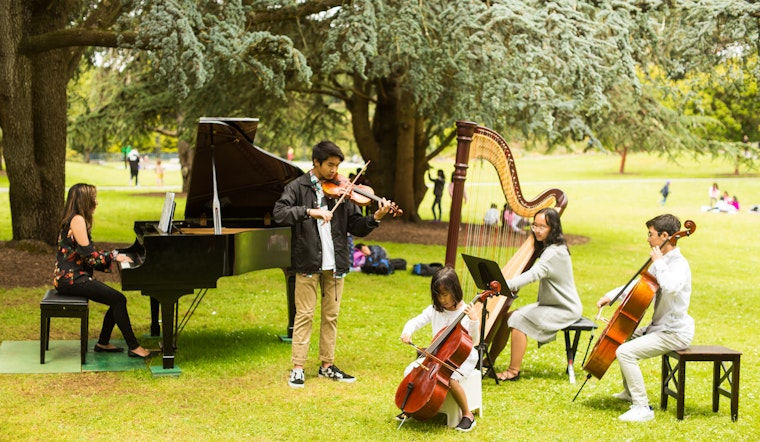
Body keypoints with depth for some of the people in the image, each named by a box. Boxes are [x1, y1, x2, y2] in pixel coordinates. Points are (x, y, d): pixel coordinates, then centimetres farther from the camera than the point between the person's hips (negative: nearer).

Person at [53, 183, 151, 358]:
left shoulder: (76, 219, 18)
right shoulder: (78, 220, -14)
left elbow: (88, 254, 19)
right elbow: (88, 256, -18)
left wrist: (114, 256, 10)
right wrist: (113, 256, -6)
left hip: (72, 276, 10)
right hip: (71, 279, -10)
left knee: (116, 300, 7)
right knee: (118, 299, -16)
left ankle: (103, 343, 14)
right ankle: (134, 347, -12)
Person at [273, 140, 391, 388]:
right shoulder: (298, 187, -3)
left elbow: (356, 227, 3)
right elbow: (279, 213, -19)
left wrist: (376, 218, -16)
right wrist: (310, 211, -29)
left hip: (335, 263, 4)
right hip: (308, 261, -4)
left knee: (331, 315, 11)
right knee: (305, 314, 0)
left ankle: (327, 365, 22)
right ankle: (298, 368, 7)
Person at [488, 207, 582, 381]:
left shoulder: (555, 252, -24)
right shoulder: (546, 247, 8)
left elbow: (534, 274, -38)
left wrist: (505, 285, -48)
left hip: (565, 310, -9)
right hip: (549, 304, 9)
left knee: (518, 320, -22)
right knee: (505, 317, 1)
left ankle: (514, 371, -14)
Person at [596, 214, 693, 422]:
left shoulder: (679, 264, -19)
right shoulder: (664, 262, 11)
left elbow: (671, 287, -42)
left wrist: (658, 262, -28)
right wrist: (611, 295, 10)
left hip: (675, 333, -11)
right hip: (660, 327, 11)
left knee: (625, 352, -24)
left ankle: (642, 408, -20)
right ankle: (630, 392, 36)